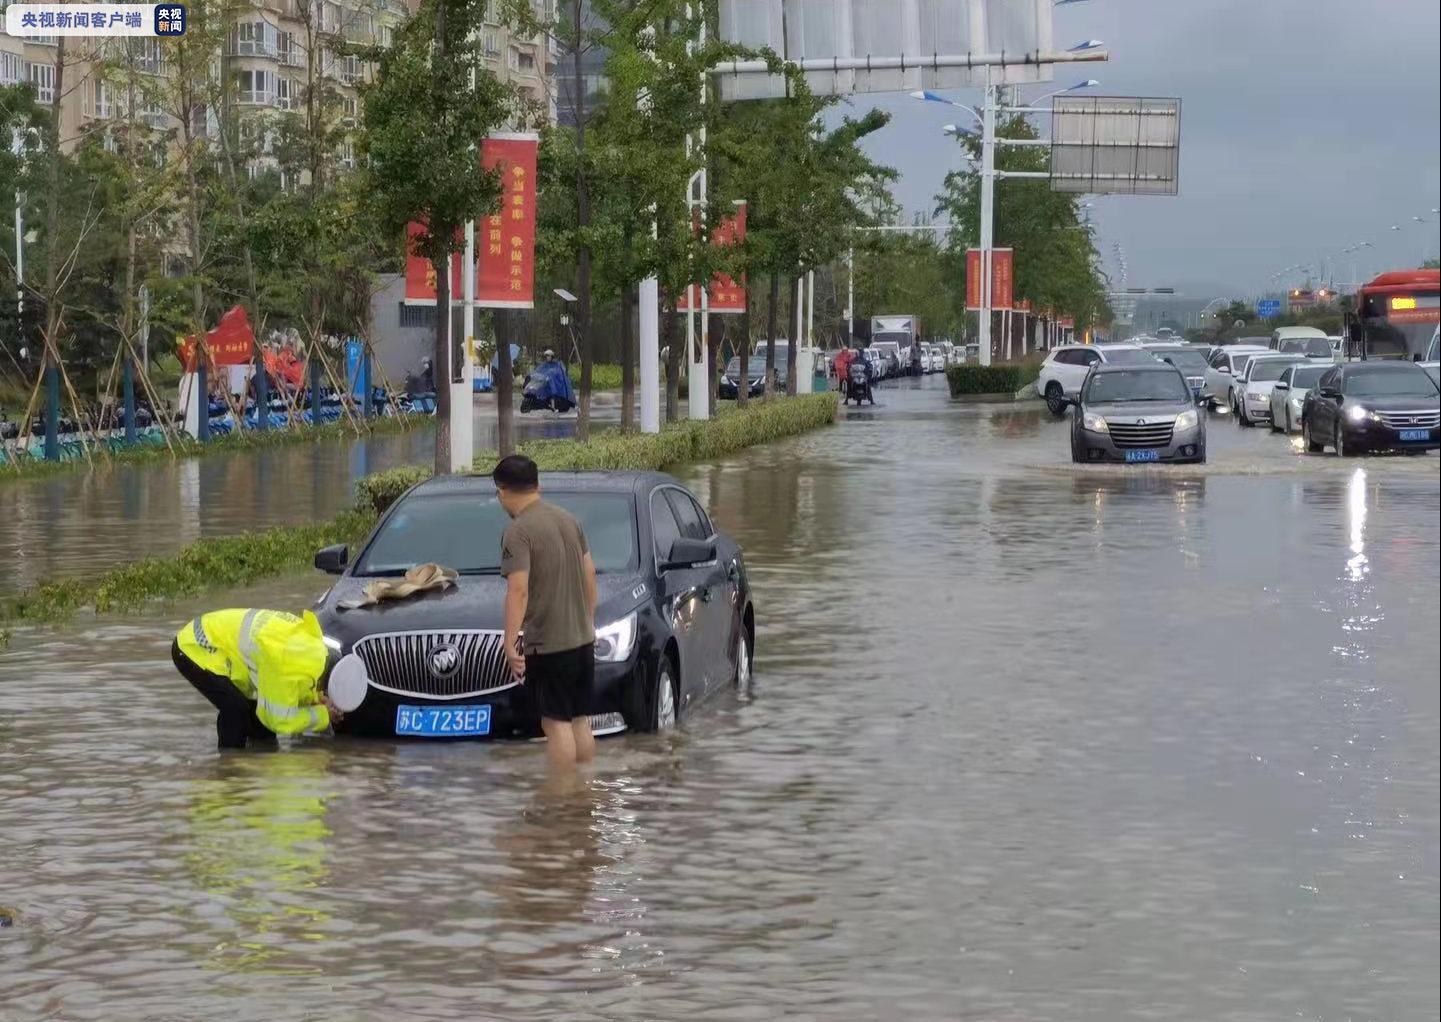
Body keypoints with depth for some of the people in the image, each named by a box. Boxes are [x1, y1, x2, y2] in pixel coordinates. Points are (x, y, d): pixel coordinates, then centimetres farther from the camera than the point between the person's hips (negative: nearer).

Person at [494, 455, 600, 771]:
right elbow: (590, 573, 16)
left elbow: (518, 590, -21)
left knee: (557, 724, -5)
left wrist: (510, 641, -21)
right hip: (582, 638, 8)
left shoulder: (518, 532, -14)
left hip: (547, 644, -8)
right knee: (580, 721, 13)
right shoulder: (568, 520, 11)